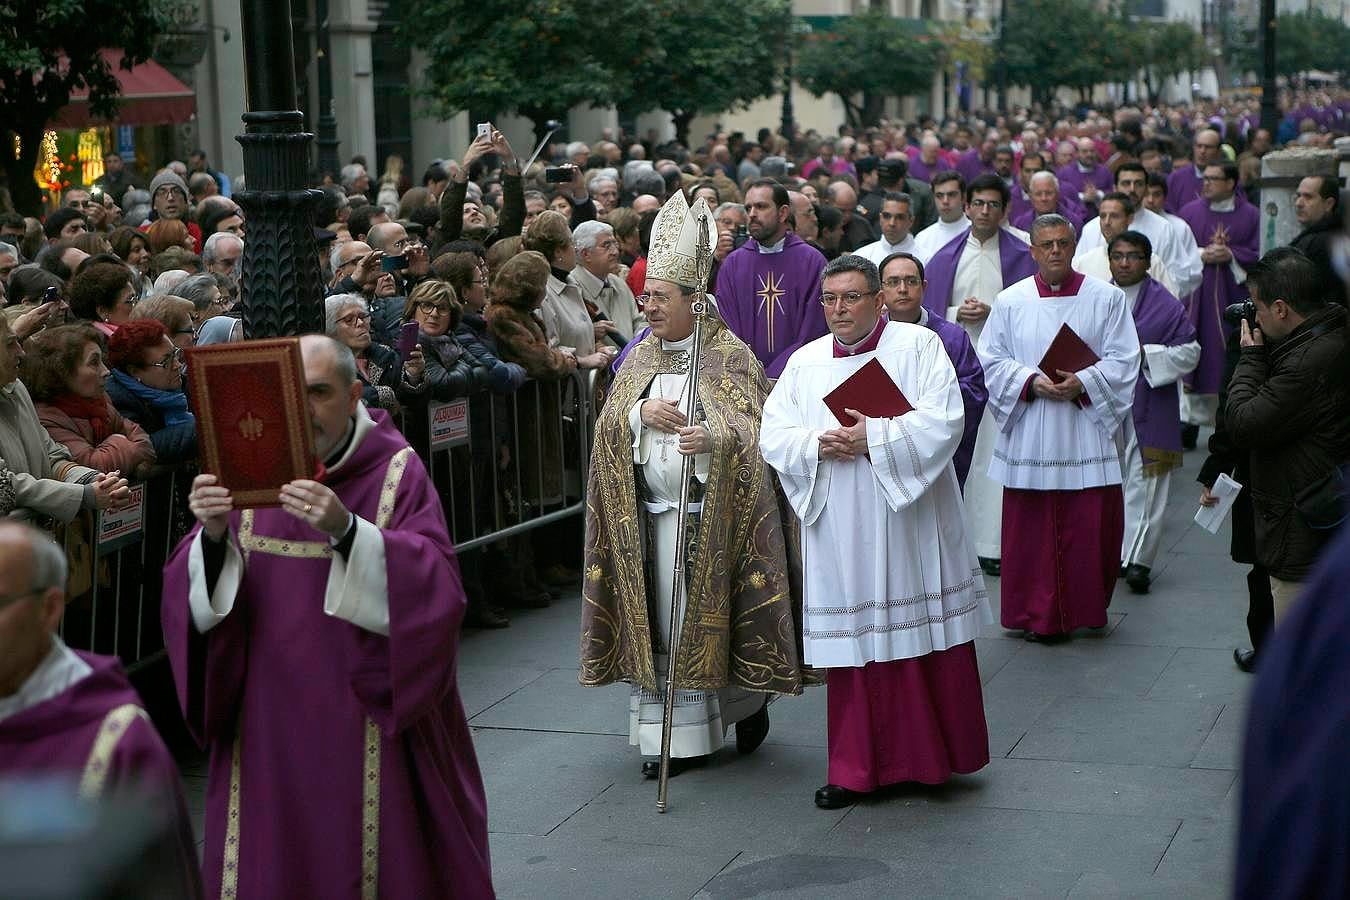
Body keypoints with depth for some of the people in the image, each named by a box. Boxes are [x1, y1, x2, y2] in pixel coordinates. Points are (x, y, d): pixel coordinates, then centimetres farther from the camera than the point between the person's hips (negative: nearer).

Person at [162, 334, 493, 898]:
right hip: (268, 722, 3)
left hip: (369, 719, -2)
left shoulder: (396, 471, -4)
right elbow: (196, 602, -5)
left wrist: (346, 530, -33)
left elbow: (435, 587, -19)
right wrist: (212, 535, -25)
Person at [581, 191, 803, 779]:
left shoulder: (729, 356, -6)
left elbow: (755, 429, -11)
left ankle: (747, 700, 22)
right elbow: (607, 422, 10)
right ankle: (670, 736, 11)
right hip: (650, 511, 5)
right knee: (659, 619, 5)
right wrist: (639, 412, -11)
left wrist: (714, 437, -31)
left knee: (705, 617, -1)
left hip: (708, 512, -5)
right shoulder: (641, 357, 12)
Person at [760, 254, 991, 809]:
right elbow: (773, 434, 5)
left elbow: (943, 420, -12)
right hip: (841, 530, 3)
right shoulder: (805, 362, 11)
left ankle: (934, 753, 17)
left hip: (909, 524, -3)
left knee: (924, 636, 3)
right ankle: (859, 767, 10)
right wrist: (819, 445, -14)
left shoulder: (919, 345, 0)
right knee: (854, 641, 3)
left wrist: (873, 439, -18)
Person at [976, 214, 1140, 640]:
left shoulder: (1107, 298, 3)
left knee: (1091, 524, 1)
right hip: (1029, 436, 1)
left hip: (1087, 431, -1)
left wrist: (1082, 382, -16)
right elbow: (992, 358, 5)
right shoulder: (1010, 301, 6)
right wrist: (1032, 382, -12)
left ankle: (1088, 609, 17)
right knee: (1032, 525, 1)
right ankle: (1039, 615, 11)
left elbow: (1123, 360, 0)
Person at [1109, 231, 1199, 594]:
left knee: (1143, 484, -5)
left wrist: (1145, 353, -14)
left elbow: (1190, 351, -3)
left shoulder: (1165, 304, -3)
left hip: (1148, 408, -4)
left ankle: (1138, 559, -5)